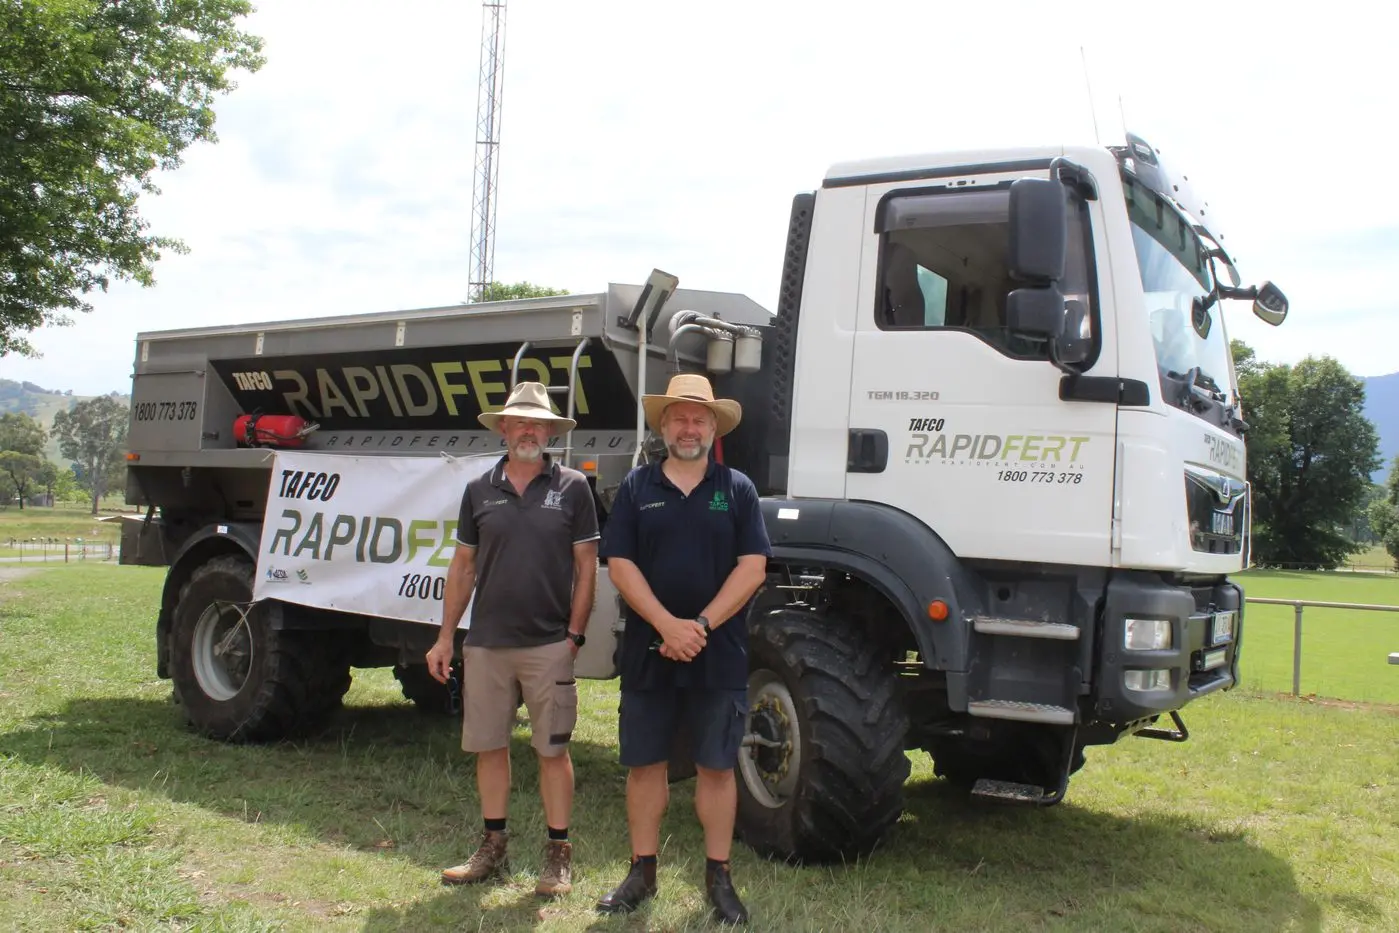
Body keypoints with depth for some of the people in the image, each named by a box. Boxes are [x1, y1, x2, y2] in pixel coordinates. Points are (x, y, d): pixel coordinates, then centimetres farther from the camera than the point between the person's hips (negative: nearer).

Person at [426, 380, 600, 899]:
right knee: (488, 745, 11)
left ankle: (558, 855, 15)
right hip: (485, 643, 3)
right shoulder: (479, 491, 7)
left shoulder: (572, 487, 0)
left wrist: (575, 633, -7)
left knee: (553, 749, 4)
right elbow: (462, 567, 11)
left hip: (548, 644, -3)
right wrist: (445, 636, 7)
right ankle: (493, 848, 25)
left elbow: (586, 566, 0)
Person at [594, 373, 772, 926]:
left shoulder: (737, 489, 4)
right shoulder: (637, 488, 6)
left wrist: (702, 624, -14)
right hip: (647, 650, 1)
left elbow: (752, 567, -4)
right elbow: (620, 564, -2)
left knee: (716, 766, 6)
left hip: (718, 655, -1)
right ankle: (642, 872, 23)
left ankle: (718, 878, 18)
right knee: (644, 763, 9)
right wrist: (667, 624, -15)